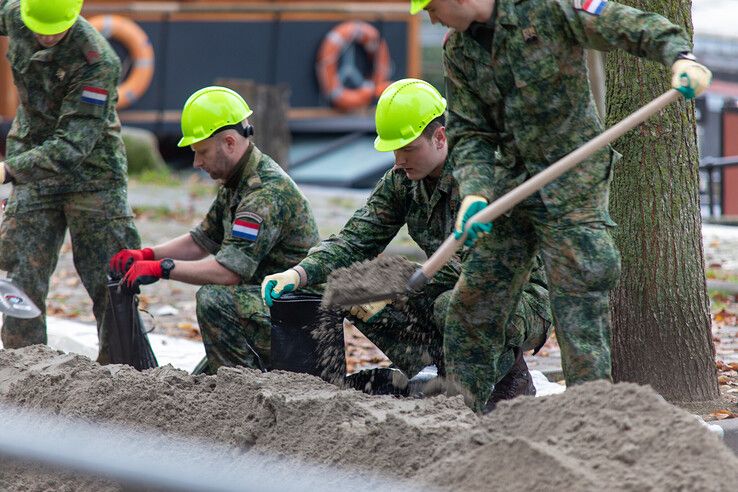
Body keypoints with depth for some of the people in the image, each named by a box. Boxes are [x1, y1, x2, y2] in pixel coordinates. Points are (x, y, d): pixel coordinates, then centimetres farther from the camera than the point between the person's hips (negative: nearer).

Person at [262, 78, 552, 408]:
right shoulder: (402, 180, 1)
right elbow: (356, 239, -2)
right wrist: (297, 274, -20)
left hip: (524, 300, -7)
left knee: (451, 305, -39)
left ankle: (514, 386, -11)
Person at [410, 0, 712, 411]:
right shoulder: (458, 52, 6)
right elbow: (469, 135, 3)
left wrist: (681, 57, -31)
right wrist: (474, 193, -15)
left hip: (572, 182, -6)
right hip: (511, 183, 6)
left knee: (579, 300, -8)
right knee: (472, 302, 8)